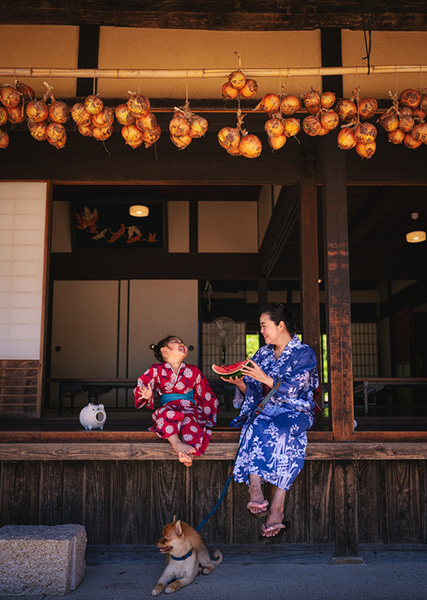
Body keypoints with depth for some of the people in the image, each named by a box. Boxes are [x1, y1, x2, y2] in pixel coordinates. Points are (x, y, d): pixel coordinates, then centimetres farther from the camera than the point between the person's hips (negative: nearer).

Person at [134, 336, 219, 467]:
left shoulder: (193, 371, 14)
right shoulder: (157, 370, 9)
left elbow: (206, 395, 18)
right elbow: (141, 387, 7)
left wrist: (208, 414, 11)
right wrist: (147, 395, -16)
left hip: (189, 407, 1)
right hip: (167, 407, -1)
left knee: (191, 419, -34)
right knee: (165, 413, -36)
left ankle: (189, 452, -49)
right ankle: (177, 444, -50)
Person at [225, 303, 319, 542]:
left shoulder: (304, 353, 3)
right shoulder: (262, 354, 19)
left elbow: (294, 388, -11)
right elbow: (252, 393, 14)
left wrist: (265, 378, -19)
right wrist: (240, 383, -6)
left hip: (296, 410, -4)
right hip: (265, 410, 4)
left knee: (282, 433, -36)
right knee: (254, 428, -32)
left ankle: (277, 507, -38)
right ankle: (255, 491, -41)